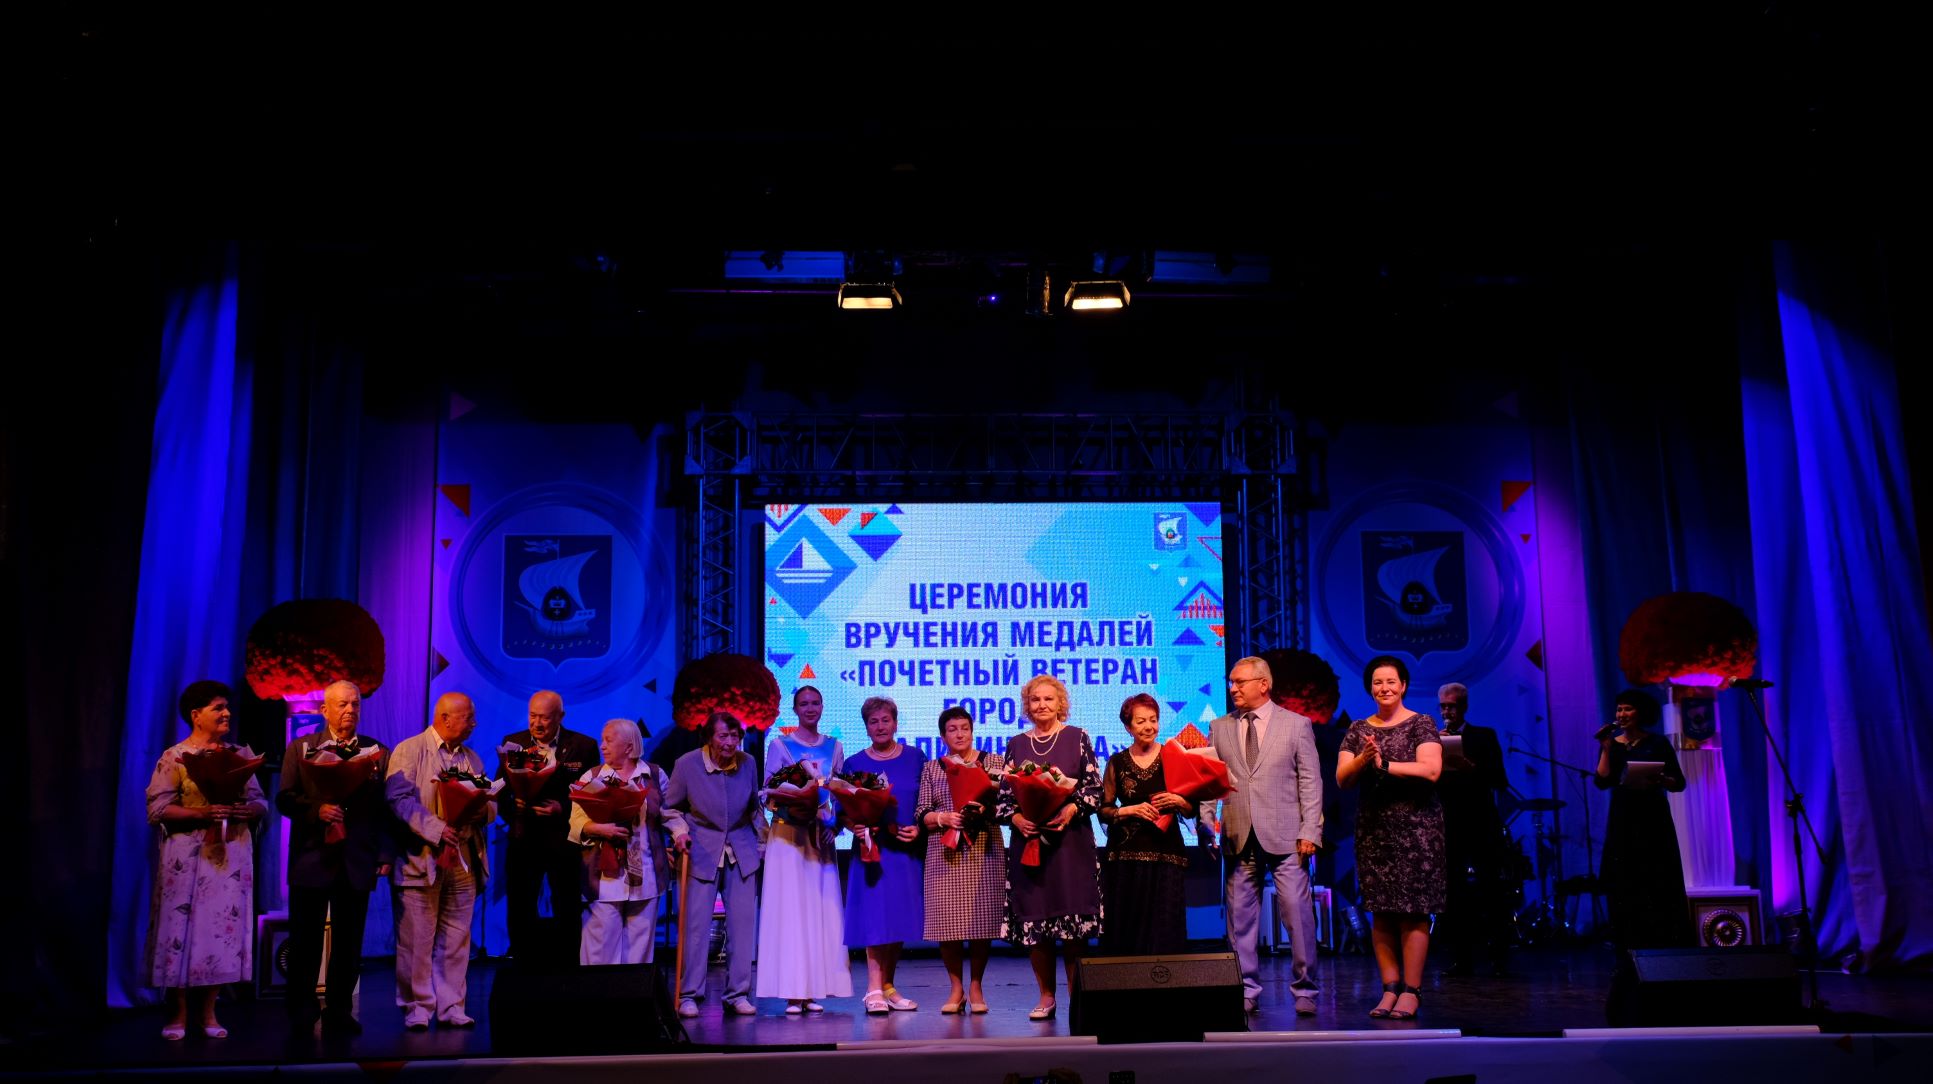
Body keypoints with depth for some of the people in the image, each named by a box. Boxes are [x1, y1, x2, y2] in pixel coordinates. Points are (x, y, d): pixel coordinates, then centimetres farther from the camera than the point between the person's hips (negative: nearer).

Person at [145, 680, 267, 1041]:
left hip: (231, 856, 4)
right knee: (182, 929, -2)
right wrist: (203, 813, -20)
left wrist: (247, 810, -12)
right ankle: (178, 1014, 8)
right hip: (189, 858, -4)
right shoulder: (174, 757, 0)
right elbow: (158, 810, -8)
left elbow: (260, 802, 11)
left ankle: (208, 1013, 11)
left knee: (222, 929, 3)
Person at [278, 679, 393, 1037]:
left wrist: (385, 854, -2)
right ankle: (301, 1014, 17)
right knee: (305, 943, 4)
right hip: (312, 860, -1)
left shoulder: (378, 752, 7)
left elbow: (385, 808, 5)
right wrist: (317, 809, -19)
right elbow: (284, 799, -1)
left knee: (348, 944, 6)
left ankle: (339, 1014, 16)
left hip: (356, 863, 1)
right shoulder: (300, 749, 6)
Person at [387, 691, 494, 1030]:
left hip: (464, 860, 5)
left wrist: (482, 808, -10)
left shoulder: (471, 757, 18)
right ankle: (417, 1008, 8)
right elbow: (400, 799, -13)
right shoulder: (408, 751, -1)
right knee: (416, 939, -1)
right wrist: (436, 828, -22)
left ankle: (452, 1006, 13)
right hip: (420, 858, -5)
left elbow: (490, 806, 15)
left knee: (456, 939, 7)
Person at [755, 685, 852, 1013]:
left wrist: (833, 815, -6)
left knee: (822, 912, 1)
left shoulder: (833, 747, 12)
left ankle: (812, 991, 6)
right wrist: (791, 806, -19)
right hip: (789, 836, -3)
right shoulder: (780, 746, 2)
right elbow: (769, 796, -1)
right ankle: (792, 992, -3)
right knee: (791, 911, -6)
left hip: (821, 837, 4)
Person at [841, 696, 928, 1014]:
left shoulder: (915, 758, 7)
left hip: (908, 848, 2)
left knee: (901, 917, 5)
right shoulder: (854, 763, 5)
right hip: (873, 847, -2)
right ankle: (874, 990, -3)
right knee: (875, 917, -6)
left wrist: (919, 827, -9)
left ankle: (888, 987, 15)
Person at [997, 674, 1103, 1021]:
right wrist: (1016, 818, -10)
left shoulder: (1077, 737, 4)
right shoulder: (1017, 744, 10)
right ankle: (1045, 996, 12)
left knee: (1072, 914, -4)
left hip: (1070, 839, -2)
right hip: (1029, 838, 2)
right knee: (1033, 917, 2)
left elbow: (1095, 787, 0)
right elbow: (1004, 794, 9)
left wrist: (1071, 810, -16)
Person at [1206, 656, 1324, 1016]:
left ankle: (1305, 990, 9)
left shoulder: (1296, 724, 4)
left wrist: (1310, 831, -7)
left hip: (1285, 837, -3)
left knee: (1297, 913, -3)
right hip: (1238, 837, 3)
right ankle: (1247, 992, 15)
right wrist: (1208, 817, -6)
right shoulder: (1219, 729, 12)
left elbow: (1310, 781, 1)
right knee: (1240, 917, 6)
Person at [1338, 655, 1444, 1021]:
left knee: (1413, 911, -5)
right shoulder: (1358, 730, 12)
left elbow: (1431, 770, -14)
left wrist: (1384, 764, -16)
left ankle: (1411, 991, -1)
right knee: (1381, 912, 2)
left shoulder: (1421, 724, 1)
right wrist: (1363, 759, -15)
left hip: (1415, 827, -4)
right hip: (1373, 829, 4)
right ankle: (1390, 988, 7)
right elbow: (1342, 778, 4)